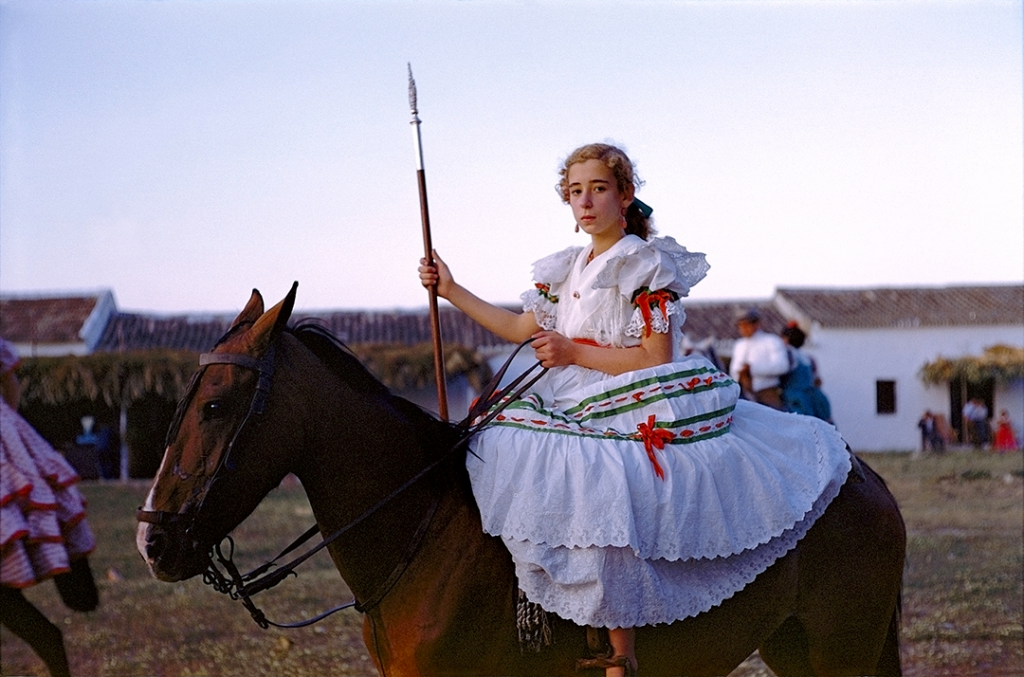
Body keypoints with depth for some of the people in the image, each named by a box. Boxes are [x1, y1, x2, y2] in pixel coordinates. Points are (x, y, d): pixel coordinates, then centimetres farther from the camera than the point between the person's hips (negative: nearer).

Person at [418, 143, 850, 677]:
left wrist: (573, 353, -14)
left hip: (633, 414, -9)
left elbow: (655, 358, -12)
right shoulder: (567, 270, 16)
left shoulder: (644, 266, -7)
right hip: (576, 407, 9)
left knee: (597, 491, -30)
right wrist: (451, 290, 23)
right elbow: (521, 329, 24)